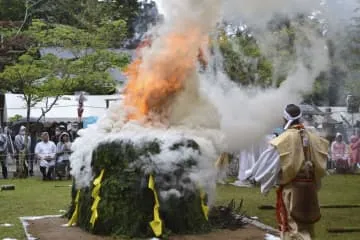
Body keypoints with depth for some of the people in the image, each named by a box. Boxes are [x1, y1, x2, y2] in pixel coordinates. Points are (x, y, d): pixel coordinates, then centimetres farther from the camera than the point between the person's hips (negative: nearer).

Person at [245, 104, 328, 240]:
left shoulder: (284, 139, -12)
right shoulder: (312, 138, 4)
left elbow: (267, 161, -6)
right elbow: (320, 164, 12)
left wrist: (252, 174, 8)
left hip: (291, 187, -6)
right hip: (310, 186, 6)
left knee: (292, 225, -1)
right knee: (305, 224, 17)